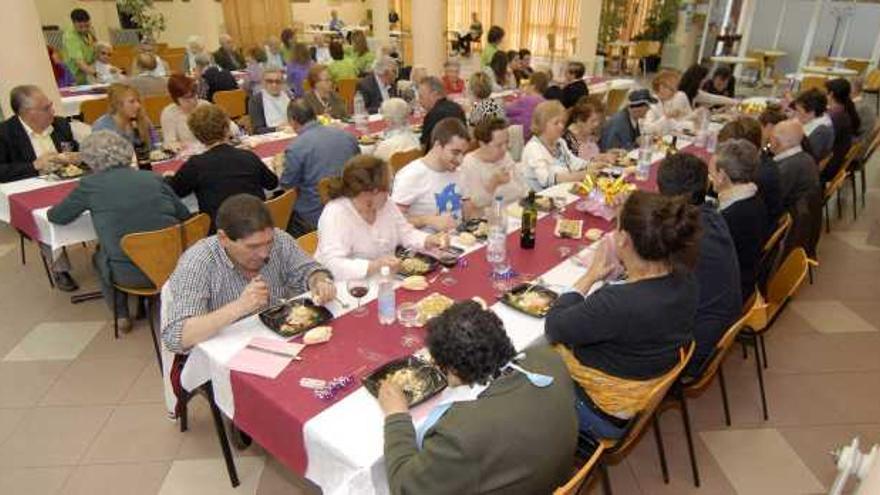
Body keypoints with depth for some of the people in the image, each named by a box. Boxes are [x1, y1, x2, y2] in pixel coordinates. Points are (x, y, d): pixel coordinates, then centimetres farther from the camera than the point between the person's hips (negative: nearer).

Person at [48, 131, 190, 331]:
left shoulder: (90, 185, -1)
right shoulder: (152, 178, 5)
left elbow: (57, 217, 13)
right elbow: (185, 216, 10)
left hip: (130, 275, -2)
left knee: (99, 255, 32)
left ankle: (121, 316, 34)